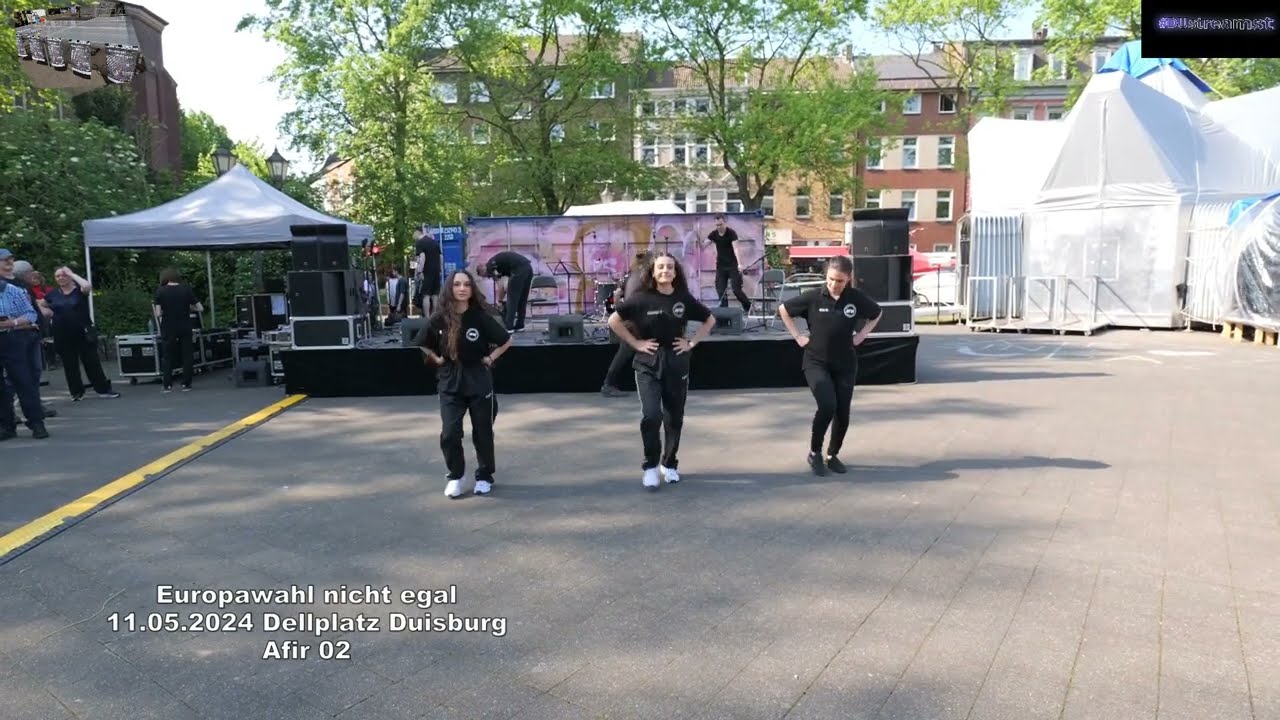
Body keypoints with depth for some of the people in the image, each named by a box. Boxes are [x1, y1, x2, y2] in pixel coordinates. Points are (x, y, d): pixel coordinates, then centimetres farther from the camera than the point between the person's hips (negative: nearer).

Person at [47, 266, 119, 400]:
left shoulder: (79, 290, -2)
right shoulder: (53, 294, 7)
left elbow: (87, 286, -27)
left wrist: (71, 274, -15)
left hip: (83, 333, -3)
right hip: (63, 336, 3)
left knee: (92, 362, 2)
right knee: (70, 365, 9)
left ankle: (103, 389, 9)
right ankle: (77, 392, 18)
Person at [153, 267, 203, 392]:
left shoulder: (160, 292, -5)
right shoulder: (186, 289, -4)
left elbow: (158, 314, -10)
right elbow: (200, 308, -4)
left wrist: (165, 312, 11)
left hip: (168, 329, 0)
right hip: (185, 328, 0)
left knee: (167, 357, 10)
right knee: (187, 356, 8)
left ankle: (168, 385, 7)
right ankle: (186, 384, 6)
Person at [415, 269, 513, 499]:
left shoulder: (480, 316, -9)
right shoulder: (440, 318, -4)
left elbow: (506, 340, 3)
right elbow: (423, 344, 14)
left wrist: (490, 358, -3)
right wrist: (437, 359, 2)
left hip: (478, 379, -1)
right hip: (450, 381, 1)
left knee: (482, 432, 7)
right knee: (449, 433, -7)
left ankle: (484, 476, 25)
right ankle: (455, 476, 14)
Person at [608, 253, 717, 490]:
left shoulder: (684, 299, 0)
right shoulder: (641, 298, -7)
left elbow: (710, 320, 13)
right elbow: (614, 321, -4)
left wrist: (692, 342, 3)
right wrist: (636, 343, -7)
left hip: (677, 363, 3)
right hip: (648, 364, -2)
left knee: (674, 419, 9)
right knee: (651, 415, -16)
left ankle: (669, 464, 28)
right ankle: (651, 466, 1)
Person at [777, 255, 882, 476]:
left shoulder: (857, 298, -6)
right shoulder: (813, 297, -10)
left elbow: (877, 314, 14)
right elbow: (783, 309, 4)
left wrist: (861, 335, 3)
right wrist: (797, 336, 0)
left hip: (845, 364, 3)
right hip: (816, 362, -2)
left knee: (842, 413, 4)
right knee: (827, 406, -20)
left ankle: (833, 455, 27)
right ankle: (814, 452, 1)